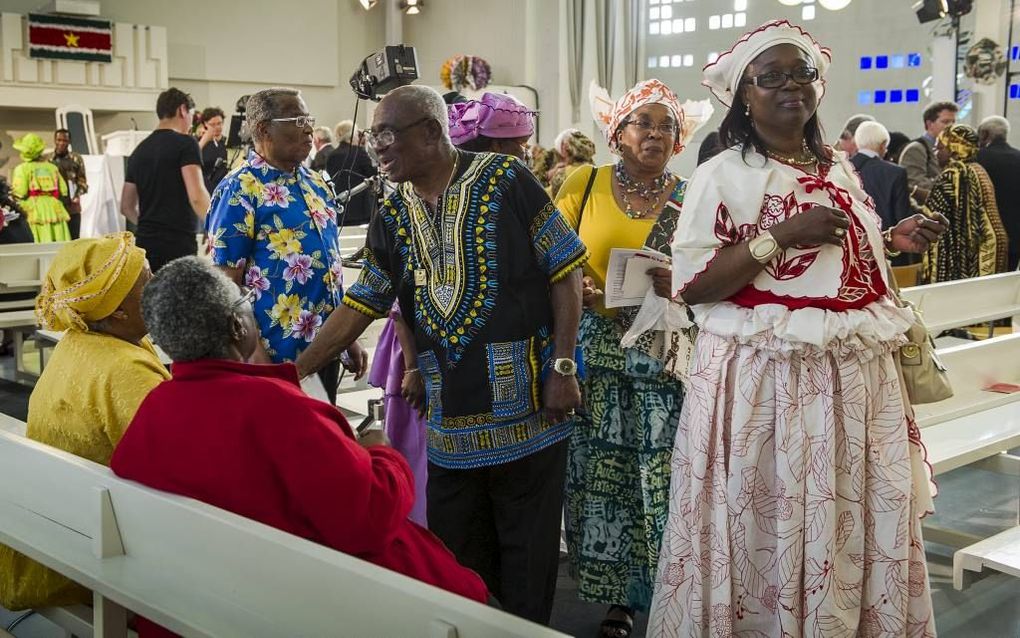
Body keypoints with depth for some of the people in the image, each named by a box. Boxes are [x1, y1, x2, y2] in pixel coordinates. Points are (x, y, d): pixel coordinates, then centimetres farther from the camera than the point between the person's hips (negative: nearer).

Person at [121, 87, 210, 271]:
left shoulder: (140, 150, 15)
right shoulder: (185, 143, -5)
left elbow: (126, 206, 19)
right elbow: (197, 196, -18)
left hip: (145, 243, 7)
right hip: (178, 243, -7)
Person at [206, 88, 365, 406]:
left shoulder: (316, 183, 11)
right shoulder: (240, 190, -11)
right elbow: (228, 282, -15)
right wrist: (256, 356, -19)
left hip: (326, 349, 7)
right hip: (275, 356, -7)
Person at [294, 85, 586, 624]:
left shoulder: (504, 180, -7)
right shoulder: (392, 216, 9)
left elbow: (565, 273, -6)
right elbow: (359, 307, 10)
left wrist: (563, 368, -10)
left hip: (525, 408, -5)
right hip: (448, 418, 5)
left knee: (527, 551, 7)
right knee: (455, 556, 13)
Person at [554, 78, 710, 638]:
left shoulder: (692, 197, 5)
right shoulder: (585, 183, 4)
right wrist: (583, 290, -13)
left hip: (667, 357, 0)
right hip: (598, 355, 1)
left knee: (667, 475, -3)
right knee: (602, 474, 5)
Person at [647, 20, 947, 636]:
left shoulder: (841, 170, 14)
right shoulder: (722, 175, -5)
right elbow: (691, 285, -13)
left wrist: (894, 242, 5)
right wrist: (781, 236, -19)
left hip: (855, 376, 6)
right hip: (763, 378, -5)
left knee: (854, 524, 10)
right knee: (768, 528, 0)